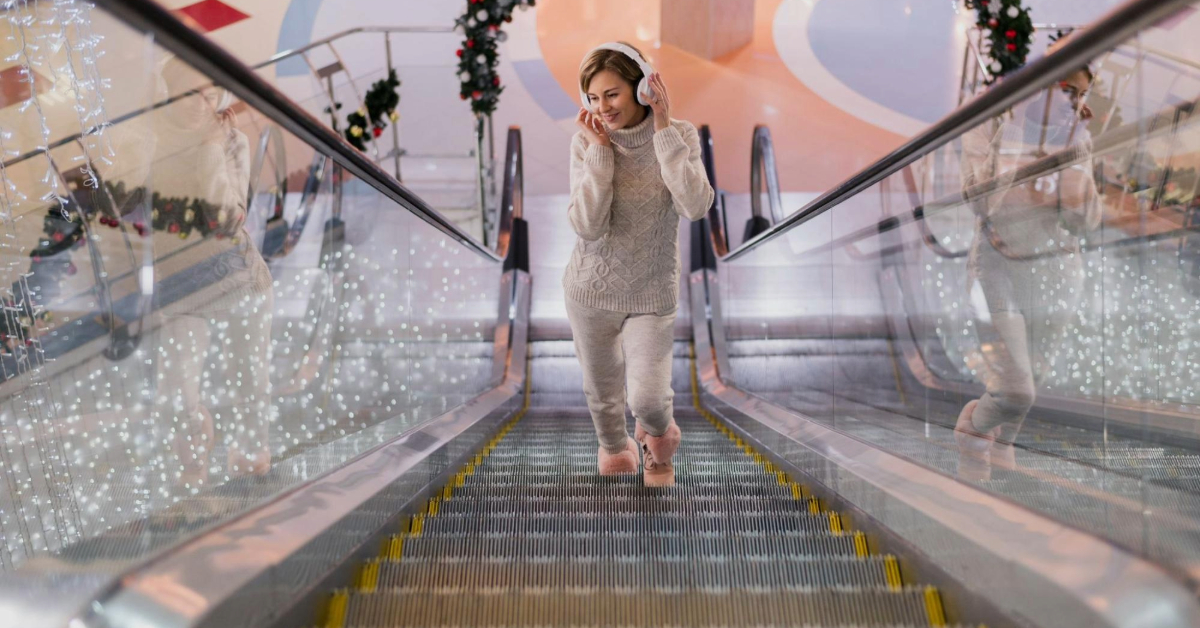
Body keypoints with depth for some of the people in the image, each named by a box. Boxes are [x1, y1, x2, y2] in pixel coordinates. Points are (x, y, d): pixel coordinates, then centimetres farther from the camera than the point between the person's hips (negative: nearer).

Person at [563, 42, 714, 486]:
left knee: (647, 399, -10)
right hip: (591, 290, 2)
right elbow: (587, 226, -20)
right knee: (601, 394, 17)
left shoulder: (678, 137, -10)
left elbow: (695, 207, -27)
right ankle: (615, 451, 50)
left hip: (651, 295, -1)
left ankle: (658, 441, 28)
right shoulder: (586, 143, -10)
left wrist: (664, 130, -23)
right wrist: (600, 149, -22)